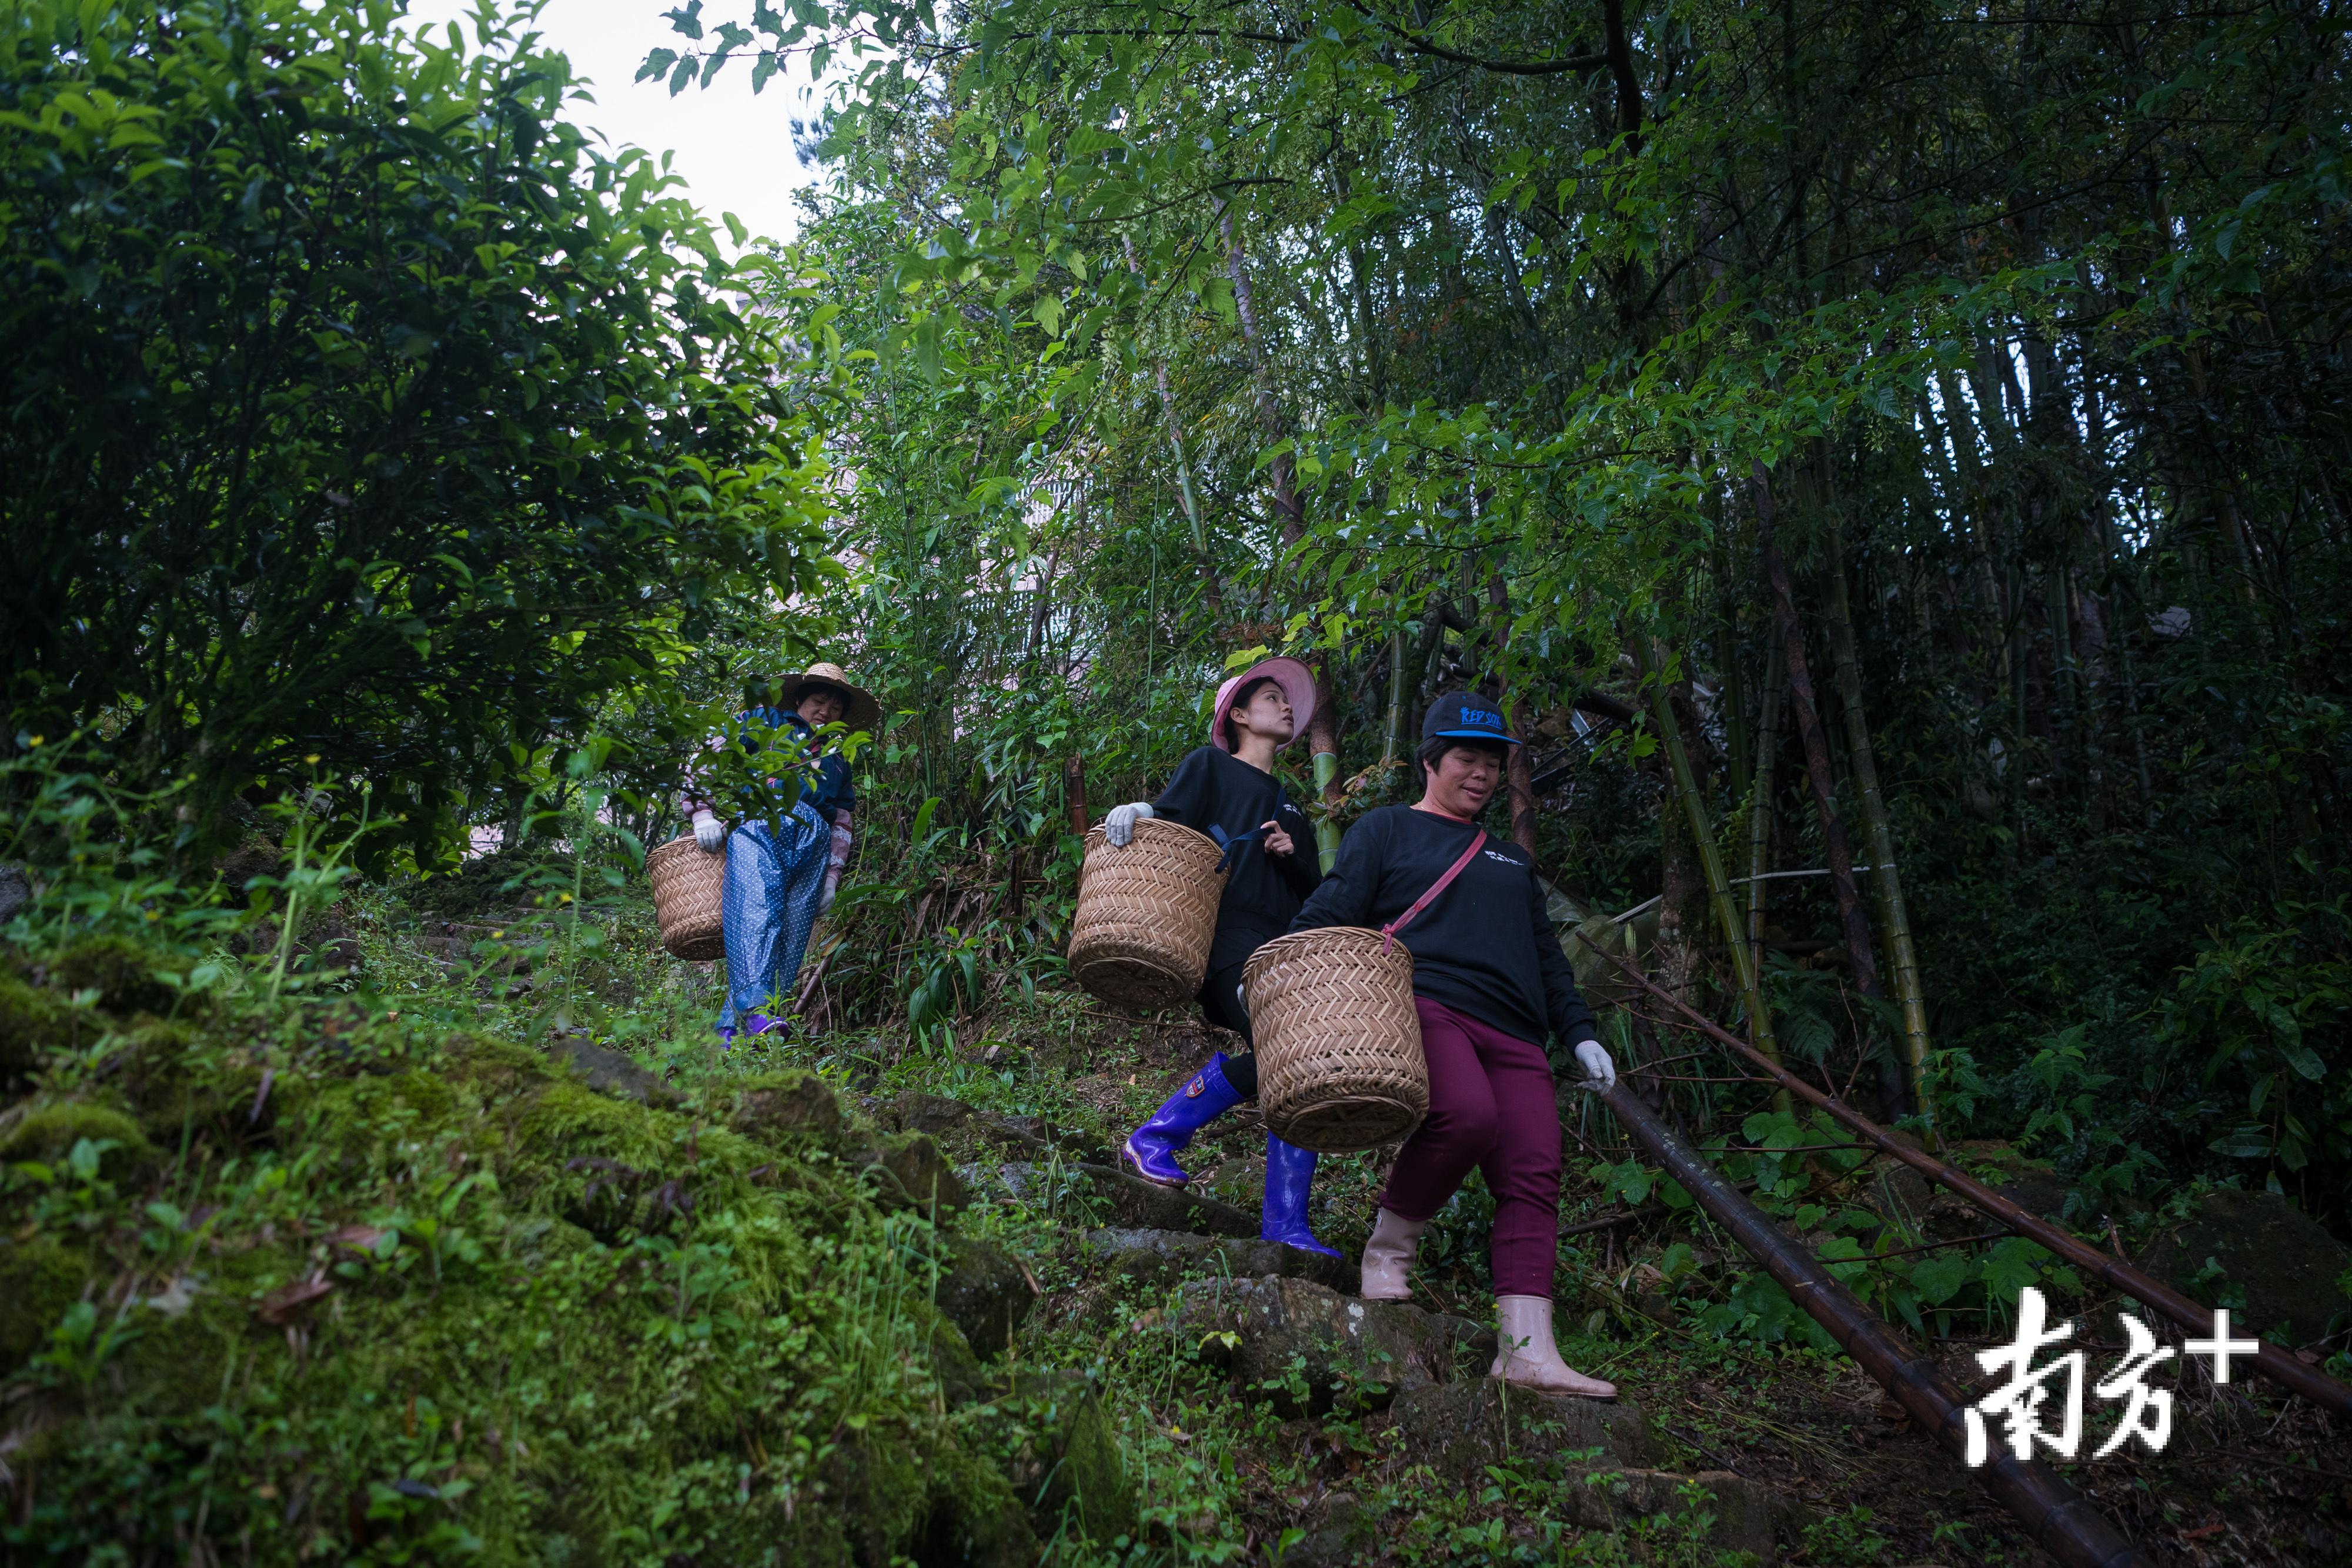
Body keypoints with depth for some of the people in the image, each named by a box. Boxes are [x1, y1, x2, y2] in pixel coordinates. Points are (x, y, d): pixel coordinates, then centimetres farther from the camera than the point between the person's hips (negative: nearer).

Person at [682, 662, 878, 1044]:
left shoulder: (838, 762, 34)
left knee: (791, 939, -10)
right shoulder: (764, 722, 24)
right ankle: (756, 1006, -44)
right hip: (760, 826, -4)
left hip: (813, 846, 4)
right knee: (756, 913, -28)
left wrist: (832, 878, 19)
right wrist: (702, 812, -2)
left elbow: (842, 825, 31)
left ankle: (731, 1031, -13)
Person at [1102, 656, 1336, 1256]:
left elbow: (1315, 892, 25)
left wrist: (1293, 856, 4)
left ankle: (1285, 1225, -2)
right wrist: (1132, 815, -23)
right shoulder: (1209, 767, 14)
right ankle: (1155, 1138, -11)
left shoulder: (1290, 808, 30)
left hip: (1284, 948, 7)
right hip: (1226, 936, -7)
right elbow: (1165, 827, 0)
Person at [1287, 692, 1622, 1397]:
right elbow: (1331, 912, 6)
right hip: (1425, 1007, -6)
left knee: (1533, 1178, -10)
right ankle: (1387, 1249, -11)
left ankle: (1528, 1350, -12)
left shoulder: (1512, 861, 32)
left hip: (1513, 1035, 6)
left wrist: (1580, 1033, 20)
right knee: (1467, 1115, -33)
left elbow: (1546, 956, 32)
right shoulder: (1386, 829, 15)